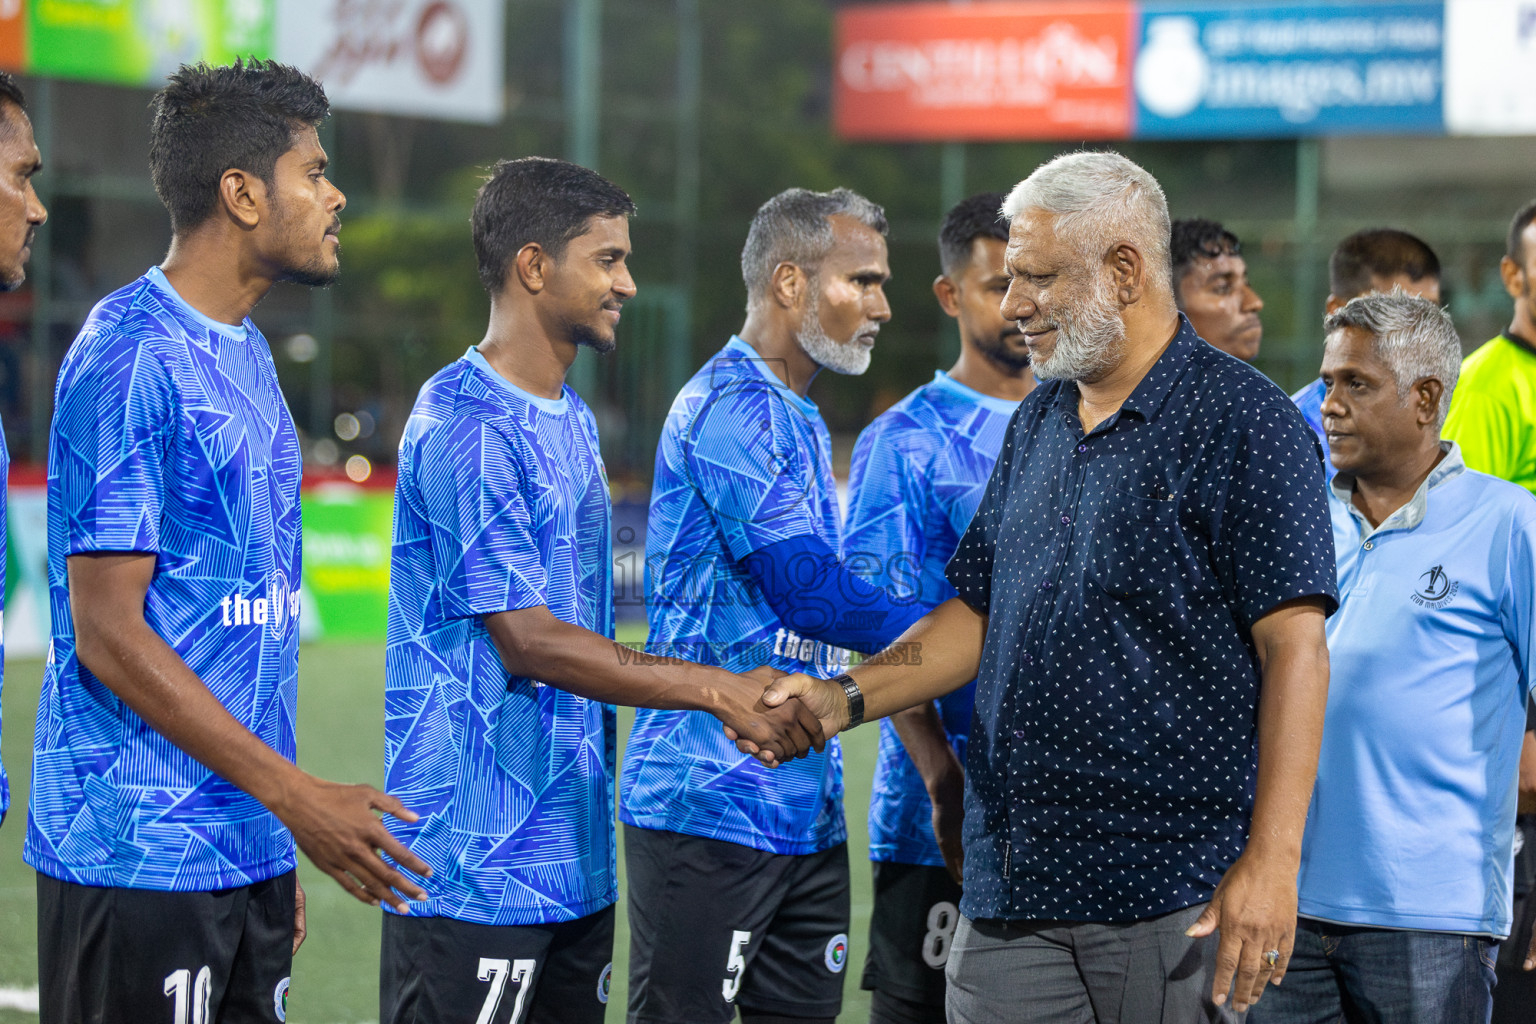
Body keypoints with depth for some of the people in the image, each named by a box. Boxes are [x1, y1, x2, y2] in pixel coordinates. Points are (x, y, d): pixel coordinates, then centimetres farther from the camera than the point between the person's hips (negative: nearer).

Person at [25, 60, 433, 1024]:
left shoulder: (247, 354, 15)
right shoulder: (131, 357, -13)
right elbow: (108, 635, -16)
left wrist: (278, 837, 18)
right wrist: (298, 796, -16)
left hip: (249, 855, 9)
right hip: (140, 861, -9)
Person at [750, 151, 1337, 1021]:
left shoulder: (1244, 420, -7)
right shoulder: (1039, 422, 16)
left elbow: (1294, 649, -13)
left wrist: (1272, 858, -19)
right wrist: (847, 698, 5)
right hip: (1013, 891, 7)